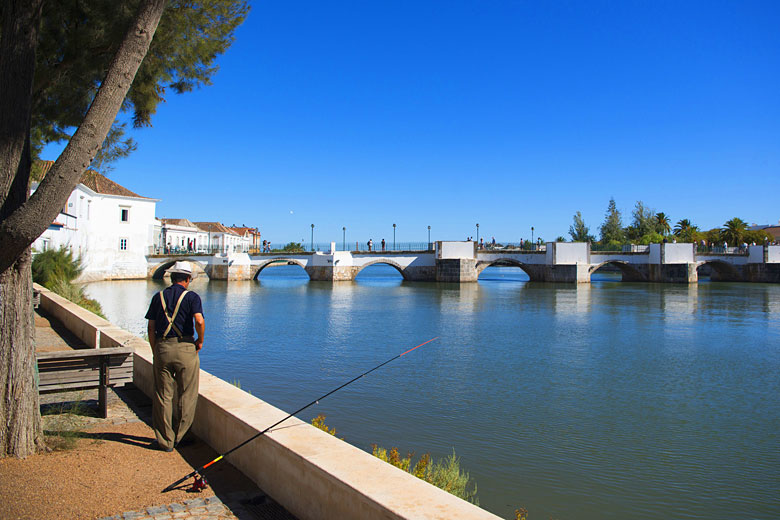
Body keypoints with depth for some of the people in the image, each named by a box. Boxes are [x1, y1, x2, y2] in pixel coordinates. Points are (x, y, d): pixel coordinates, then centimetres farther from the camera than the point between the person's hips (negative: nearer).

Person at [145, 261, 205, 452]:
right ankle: (178, 436, 17)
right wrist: (200, 341, -1)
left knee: (163, 396, 10)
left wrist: (155, 352, 16)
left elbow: (151, 328, 9)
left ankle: (165, 441, 16)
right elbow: (199, 321, -18)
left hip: (162, 347, 4)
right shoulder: (192, 297, -2)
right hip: (185, 348, -3)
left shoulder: (158, 297, 10)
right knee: (187, 395, 11)